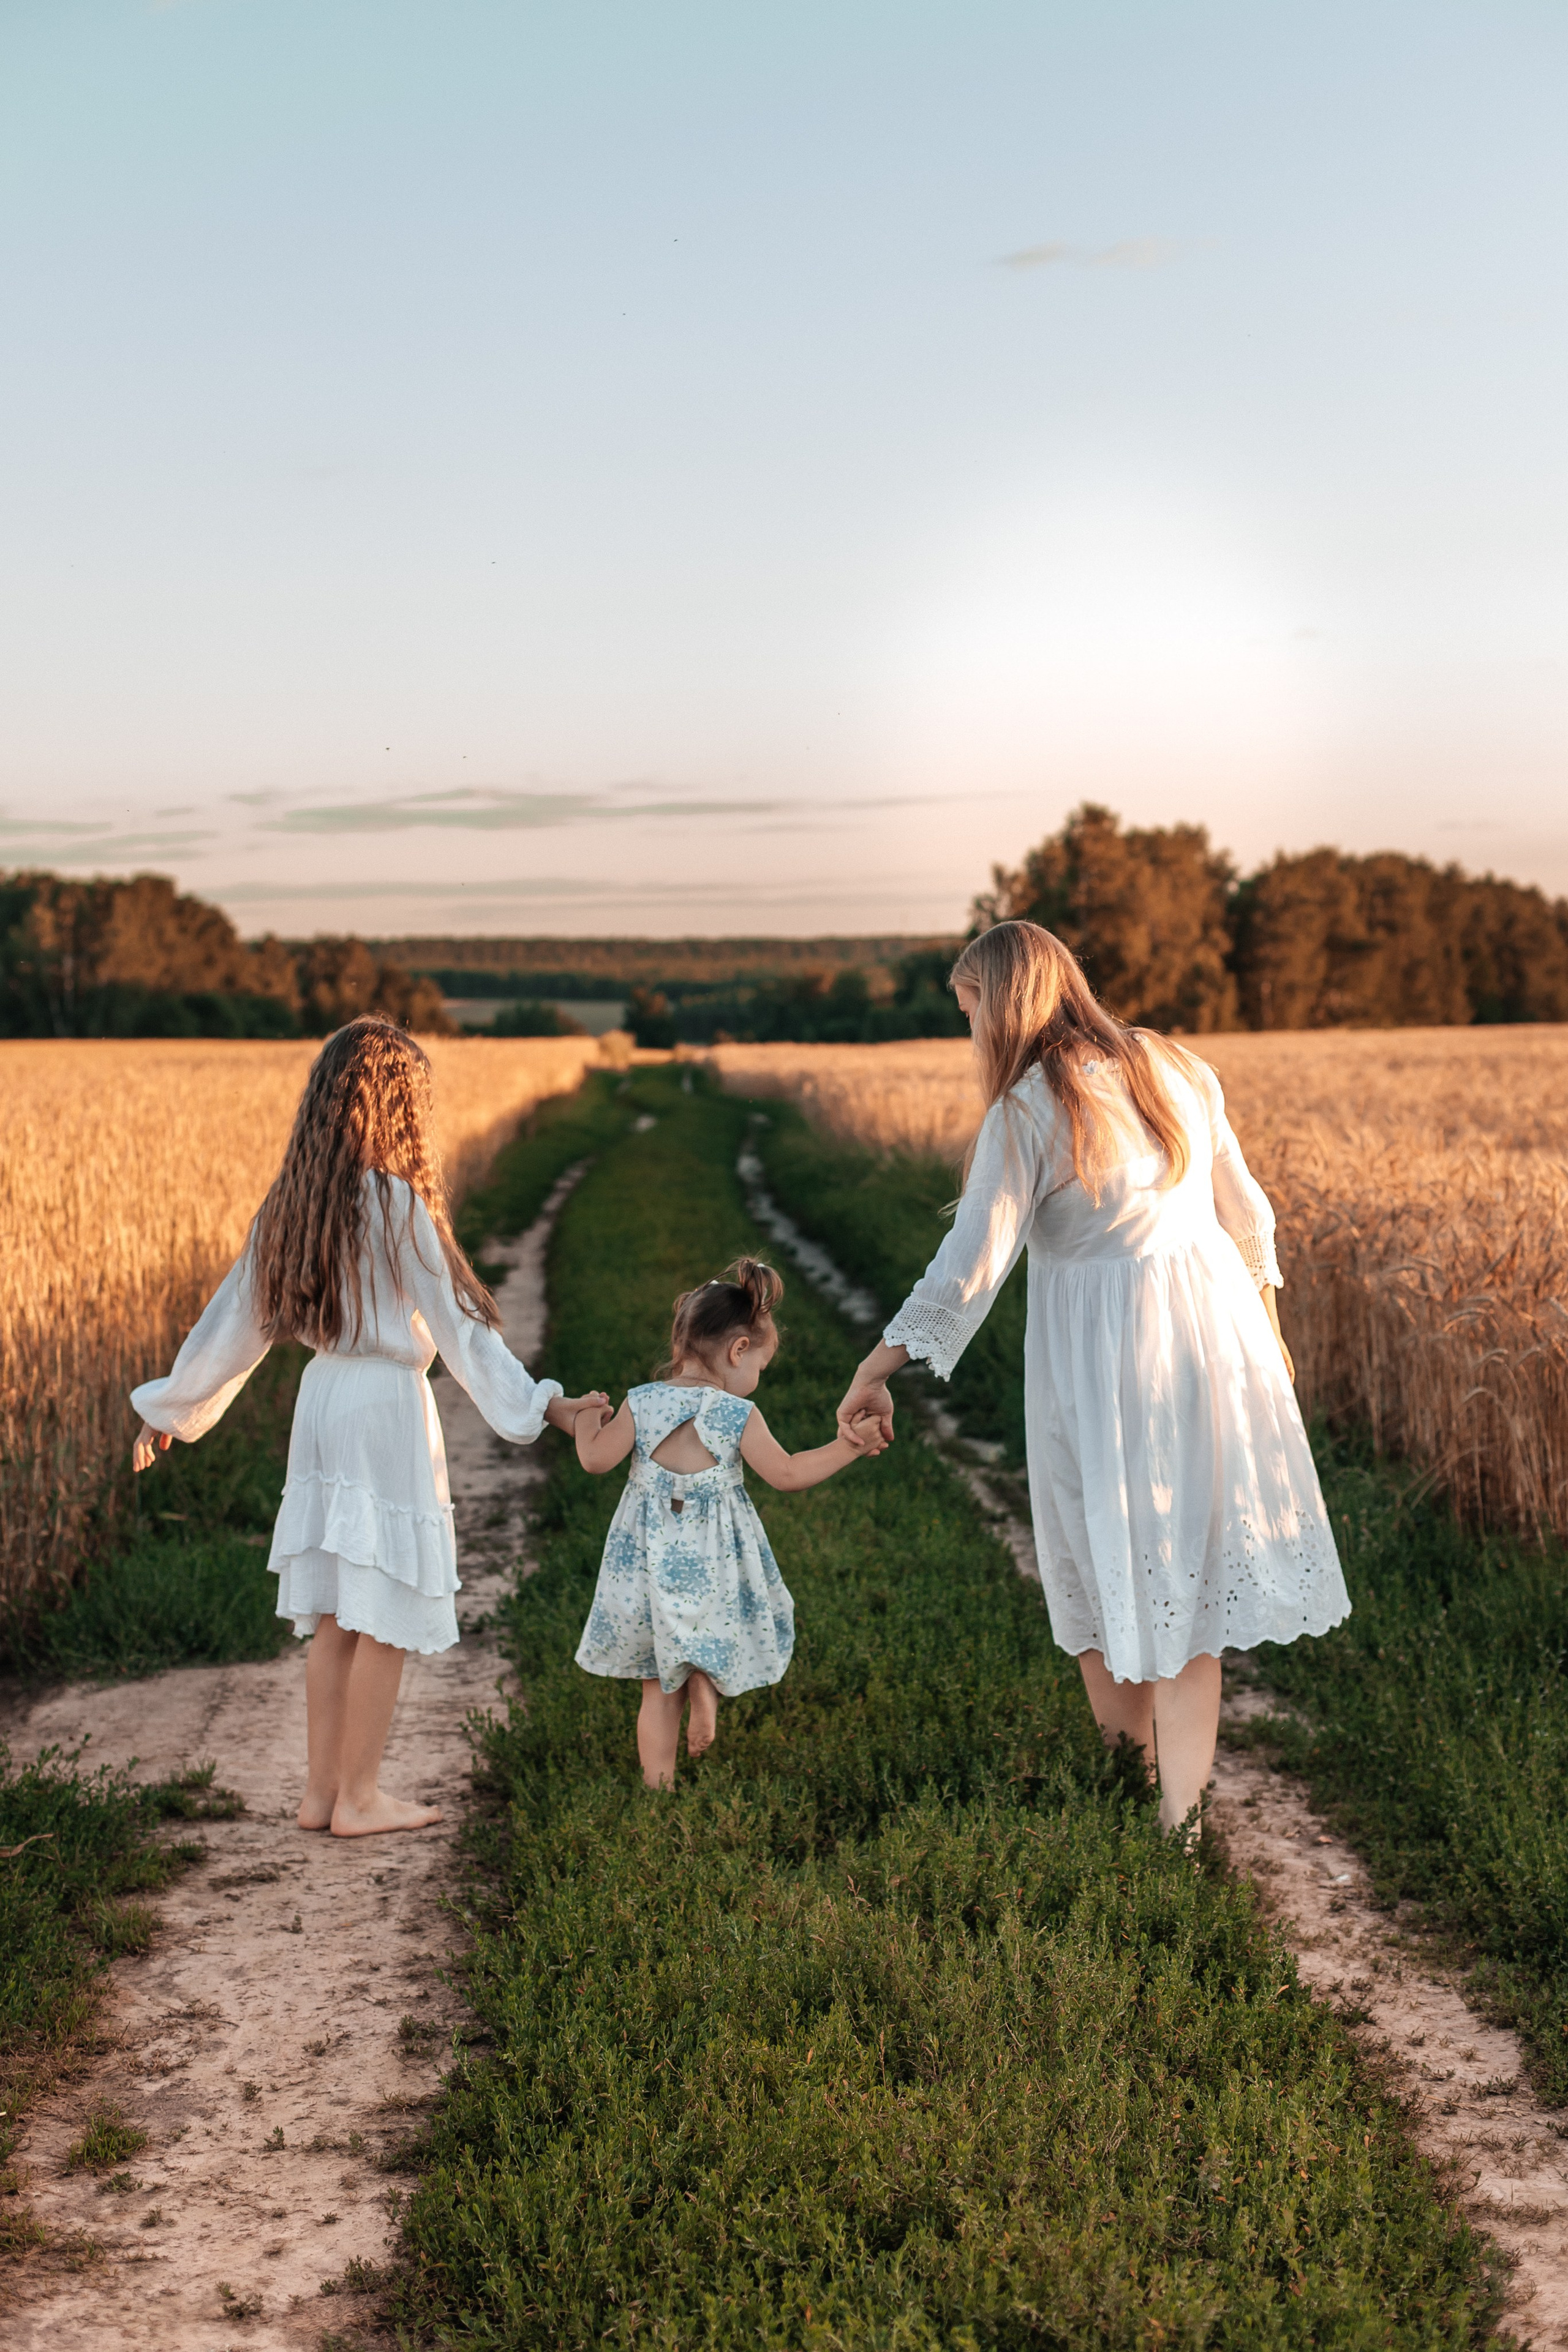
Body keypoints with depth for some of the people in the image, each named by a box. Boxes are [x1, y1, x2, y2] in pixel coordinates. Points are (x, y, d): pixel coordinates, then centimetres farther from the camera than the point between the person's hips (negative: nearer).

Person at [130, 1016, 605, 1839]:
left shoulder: (291, 1203, 6)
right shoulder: (395, 1202, -14)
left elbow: (234, 1318, 11)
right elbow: (456, 1322, -13)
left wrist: (170, 1409, 20)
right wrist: (539, 1405, -10)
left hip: (320, 1401, 7)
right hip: (387, 1407, -7)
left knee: (336, 1617, 14)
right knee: (387, 1618, 4)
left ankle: (321, 1790, 19)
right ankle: (357, 1799, 10)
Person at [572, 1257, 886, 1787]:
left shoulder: (641, 1404, -3)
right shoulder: (738, 1415, -10)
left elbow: (596, 1460, -2)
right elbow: (787, 1475, -8)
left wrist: (587, 1420, 18)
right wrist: (847, 1447, 0)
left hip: (649, 1562, 3)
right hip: (713, 1567, -3)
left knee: (659, 1690, 14)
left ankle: (658, 1783, 15)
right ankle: (706, 1685, -8)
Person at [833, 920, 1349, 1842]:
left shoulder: (1026, 1114, -14)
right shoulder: (1178, 1068, 5)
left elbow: (973, 1262, -20)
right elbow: (1244, 1212, 13)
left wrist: (880, 1366, -17)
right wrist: (1265, 1327, 24)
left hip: (1100, 1348, -5)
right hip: (1213, 1317, 6)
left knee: (1107, 1562, 13)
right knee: (1191, 1559, 11)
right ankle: (1181, 1807, 16)